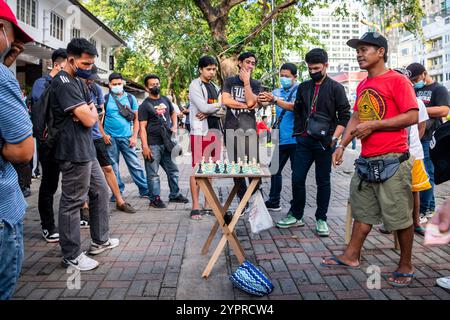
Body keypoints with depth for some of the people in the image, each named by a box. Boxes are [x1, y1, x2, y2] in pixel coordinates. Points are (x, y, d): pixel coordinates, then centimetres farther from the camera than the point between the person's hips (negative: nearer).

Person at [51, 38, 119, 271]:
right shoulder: (63, 82, -16)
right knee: (72, 203, -1)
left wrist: (88, 112, -8)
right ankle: (71, 256, 9)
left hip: (86, 150, 10)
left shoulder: (78, 81, 16)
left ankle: (100, 240, 31)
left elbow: (92, 114, 15)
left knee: (100, 192, 18)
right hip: (74, 153, -10)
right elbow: (89, 119, -20)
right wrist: (90, 113, 2)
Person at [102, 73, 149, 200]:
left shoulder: (130, 98, 7)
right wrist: (104, 135, -6)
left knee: (135, 165, -1)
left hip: (126, 137, 0)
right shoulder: (105, 99, 4)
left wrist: (134, 137, -1)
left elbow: (136, 119, 7)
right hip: (110, 138, 0)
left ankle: (144, 190, 7)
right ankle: (118, 191, 17)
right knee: (113, 166, 6)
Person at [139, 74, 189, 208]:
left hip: (167, 142, 6)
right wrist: (145, 146, -18)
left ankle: (174, 195, 25)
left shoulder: (165, 100, 12)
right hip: (153, 144, -6)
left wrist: (174, 126, 7)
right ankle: (155, 198, 7)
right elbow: (142, 127, -10)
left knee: (173, 170, 13)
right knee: (153, 173, 0)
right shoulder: (145, 105, -5)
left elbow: (173, 113, 28)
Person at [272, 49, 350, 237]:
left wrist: (334, 138, -11)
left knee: (323, 181, 6)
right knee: (297, 179, 3)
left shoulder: (336, 88, 1)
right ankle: (296, 216, 18)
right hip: (304, 140, 4)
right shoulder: (303, 87, 13)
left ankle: (321, 219, 18)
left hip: (324, 142, -3)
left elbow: (344, 116, -3)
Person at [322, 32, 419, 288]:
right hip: (366, 161, 8)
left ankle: (406, 267, 17)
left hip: (392, 161, -7)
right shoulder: (362, 86, 15)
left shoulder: (397, 80, -8)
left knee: (400, 217, 2)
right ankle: (351, 256, 27)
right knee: (363, 212, 16)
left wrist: (373, 125, -17)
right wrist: (342, 145, 12)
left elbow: (412, 116, -16)